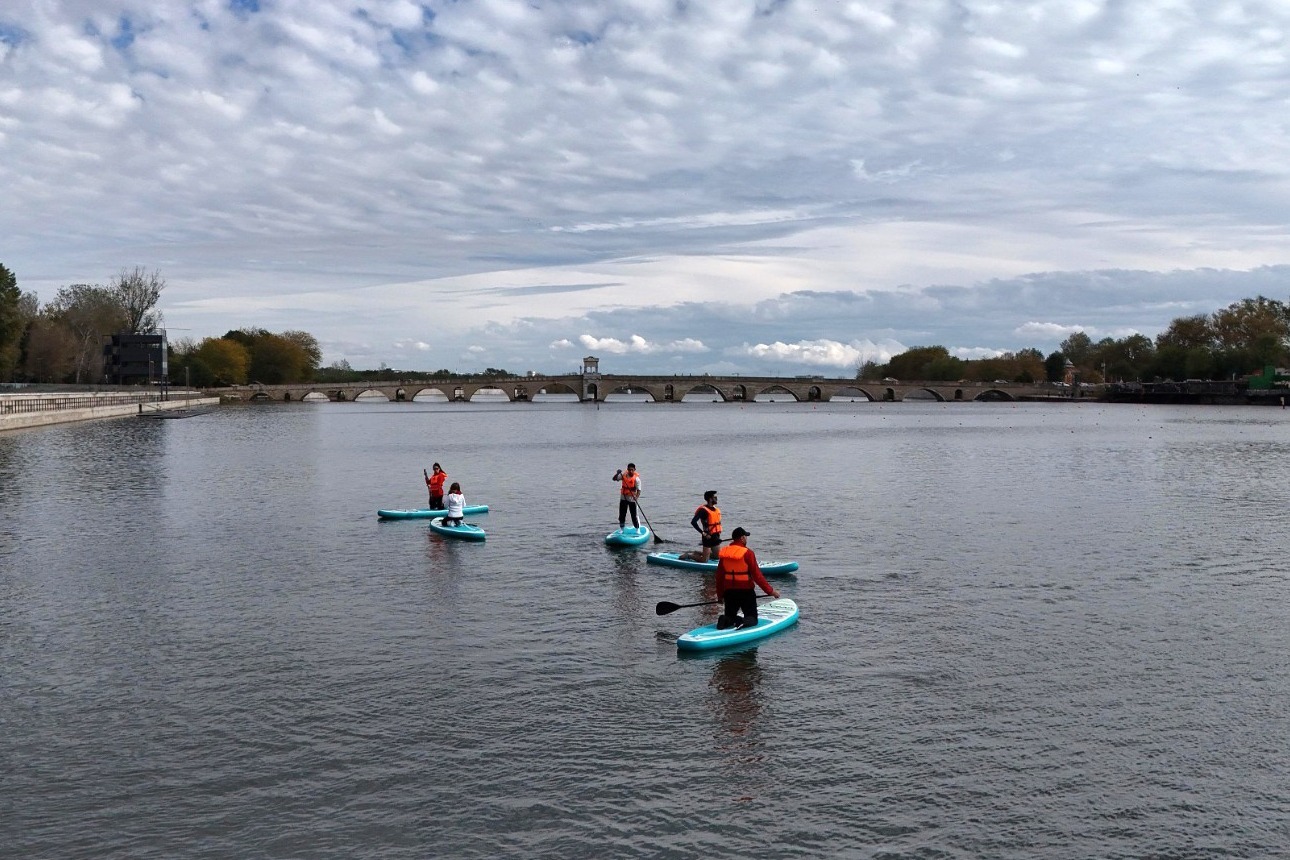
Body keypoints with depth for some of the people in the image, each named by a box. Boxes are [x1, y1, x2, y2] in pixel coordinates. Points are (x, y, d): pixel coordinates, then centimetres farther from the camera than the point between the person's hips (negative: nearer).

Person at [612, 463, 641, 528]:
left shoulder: (636, 478, -13)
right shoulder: (624, 475, -2)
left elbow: (639, 490, -17)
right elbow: (614, 479, -3)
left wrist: (636, 498, -33)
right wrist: (617, 473, -22)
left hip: (632, 499, -4)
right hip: (623, 498, 4)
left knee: (634, 516, -3)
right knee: (622, 515, 9)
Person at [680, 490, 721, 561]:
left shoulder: (716, 509, 10)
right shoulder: (703, 510, -16)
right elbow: (693, 522, -23)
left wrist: (718, 533, 12)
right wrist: (703, 533, -22)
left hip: (716, 537, 8)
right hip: (708, 537, -8)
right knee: (704, 560, -7)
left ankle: (697, 553, 27)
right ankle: (688, 555, 12)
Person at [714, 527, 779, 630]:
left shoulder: (723, 553, 1)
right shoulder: (747, 553, -14)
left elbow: (719, 576, 8)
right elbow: (757, 575, -14)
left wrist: (720, 595, 19)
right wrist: (770, 591, -6)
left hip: (729, 591, 4)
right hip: (746, 591, -4)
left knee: (730, 616, 20)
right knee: (752, 618, 10)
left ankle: (724, 620, -14)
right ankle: (745, 622, -25)